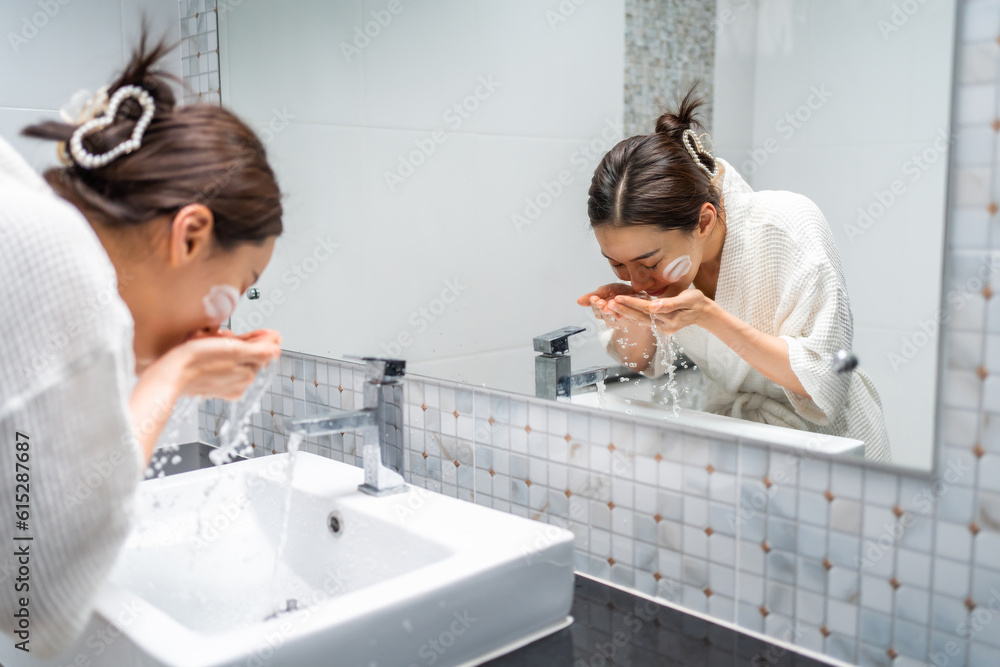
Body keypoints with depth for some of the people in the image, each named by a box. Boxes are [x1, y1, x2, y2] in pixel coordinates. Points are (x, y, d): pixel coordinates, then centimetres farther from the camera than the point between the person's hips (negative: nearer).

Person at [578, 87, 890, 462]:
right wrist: (631, 317, -21)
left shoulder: (789, 227, -25)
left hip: (824, 435, -3)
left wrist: (708, 316, -32)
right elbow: (640, 363, 1)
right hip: (729, 428, 3)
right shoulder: (647, 239, -12)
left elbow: (824, 381, -23)